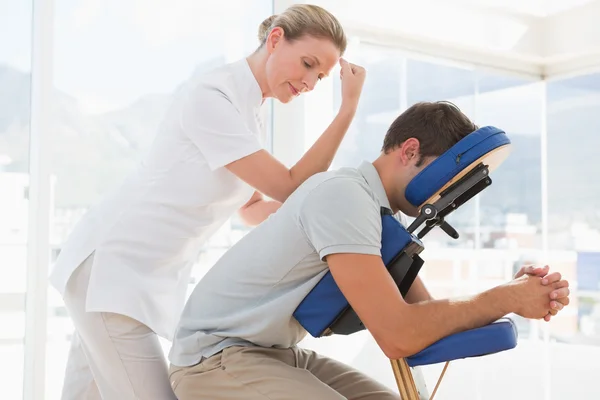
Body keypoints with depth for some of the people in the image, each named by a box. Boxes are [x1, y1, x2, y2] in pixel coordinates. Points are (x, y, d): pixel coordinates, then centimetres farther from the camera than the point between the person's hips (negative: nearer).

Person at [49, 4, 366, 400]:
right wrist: (348, 109, -17)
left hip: (149, 277, 9)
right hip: (112, 268, -9)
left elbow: (253, 209, 11)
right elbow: (289, 188, -18)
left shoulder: (246, 110, 10)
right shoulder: (210, 95, -18)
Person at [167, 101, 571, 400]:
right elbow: (398, 335, -29)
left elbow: (425, 312, 4)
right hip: (216, 355, -9)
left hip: (281, 354, 9)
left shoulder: (383, 216, 6)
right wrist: (504, 299, -19)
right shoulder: (344, 193, -23)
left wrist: (512, 295, -10)